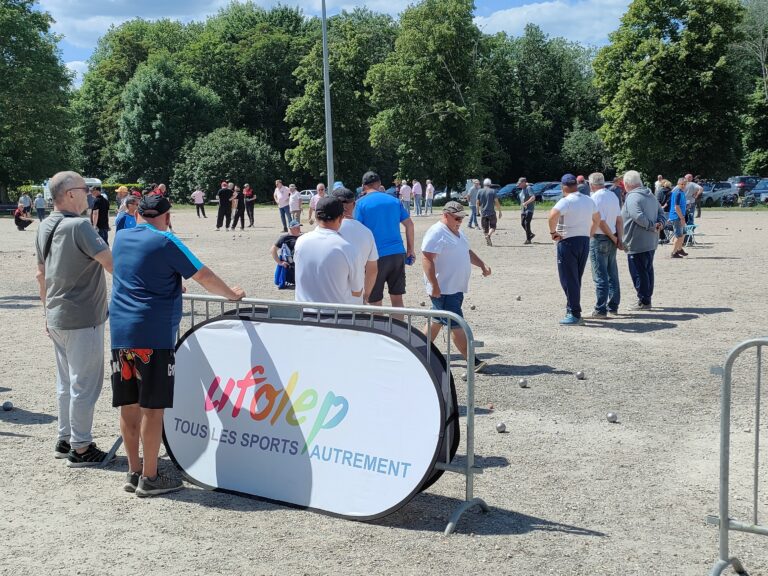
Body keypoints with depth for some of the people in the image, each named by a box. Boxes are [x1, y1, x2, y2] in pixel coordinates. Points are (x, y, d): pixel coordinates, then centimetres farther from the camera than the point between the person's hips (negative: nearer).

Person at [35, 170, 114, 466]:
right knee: (84, 385, 1)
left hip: (57, 317, 9)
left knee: (66, 382, 18)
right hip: (83, 319, -9)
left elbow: (41, 274, 15)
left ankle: (64, 440, 27)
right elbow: (113, 265, -25)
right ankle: (80, 448, 8)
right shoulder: (78, 226, -20)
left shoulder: (45, 227, 7)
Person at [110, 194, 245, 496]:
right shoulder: (165, 242, -7)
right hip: (153, 335, -7)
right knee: (152, 408, -1)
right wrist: (233, 294, 10)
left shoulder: (121, 237, 13)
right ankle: (149, 478, 5)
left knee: (129, 405, 11)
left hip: (120, 332, 7)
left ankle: (133, 472, 20)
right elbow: (204, 276, -6)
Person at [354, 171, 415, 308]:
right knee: (397, 298, 12)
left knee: (375, 302, 5)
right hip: (398, 254, 4)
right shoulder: (394, 201, 10)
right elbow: (409, 225, 9)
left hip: (376, 256, -4)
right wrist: (410, 249, 16)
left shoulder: (361, 203, -2)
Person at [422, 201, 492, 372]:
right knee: (456, 325, -8)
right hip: (443, 290, -10)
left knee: (437, 320, 17)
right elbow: (427, 259, -22)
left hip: (456, 288, 10)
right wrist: (434, 286, -27)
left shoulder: (457, 232, 16)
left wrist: (482, 265, 15)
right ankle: (473, 361, -7)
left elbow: (467, 252, 29)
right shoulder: (436, 233, -16)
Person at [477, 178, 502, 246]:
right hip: (491, 212, -2)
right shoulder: (493, 191, -2)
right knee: (492, 226, 7)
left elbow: (477, 203, 6)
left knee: (485, 228, 10)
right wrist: (500, 212, 1)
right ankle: (489, 235, -21)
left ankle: (488, 241, 7)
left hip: (483, 213, 2)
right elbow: (497, 202, -5)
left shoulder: (479, 192, 4)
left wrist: (478, 211, 19)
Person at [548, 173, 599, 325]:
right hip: (585, 241, 7)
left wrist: (553, 232, -18)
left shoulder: (566, 201, -14)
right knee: (576, 279, 16)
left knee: (569, 280, -2)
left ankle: (574, 314, -2)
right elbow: (597, 218, 24)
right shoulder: (589, 200, 11)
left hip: (568, 241, -7)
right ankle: (573, 310, 22)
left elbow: (553, 215, -31)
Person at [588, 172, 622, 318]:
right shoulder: (613, 195, 9)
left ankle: (600, 310, -3)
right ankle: (613, 307, 21)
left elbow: (601, 222, -17)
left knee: (600, 276, -4)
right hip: (612, 239, 7)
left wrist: (613, 238, -7)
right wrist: (618, 238, 3)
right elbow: (619, 220, 6)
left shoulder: (595, 198, -14)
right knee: (612, 274, 14)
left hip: (599, 239, -7)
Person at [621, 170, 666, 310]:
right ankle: (647, 298, 26)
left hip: (637, 243, -9)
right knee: (648, 270, 17)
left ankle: (644, 301, 4)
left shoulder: (632, 198, -17)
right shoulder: (651, 196, 13)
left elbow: (639, 217, -28)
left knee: (638, 273, -1)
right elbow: (661, 213, 13)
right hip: (651, 242, 9)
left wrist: (653, 226, -16)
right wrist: (660, 224, -5)